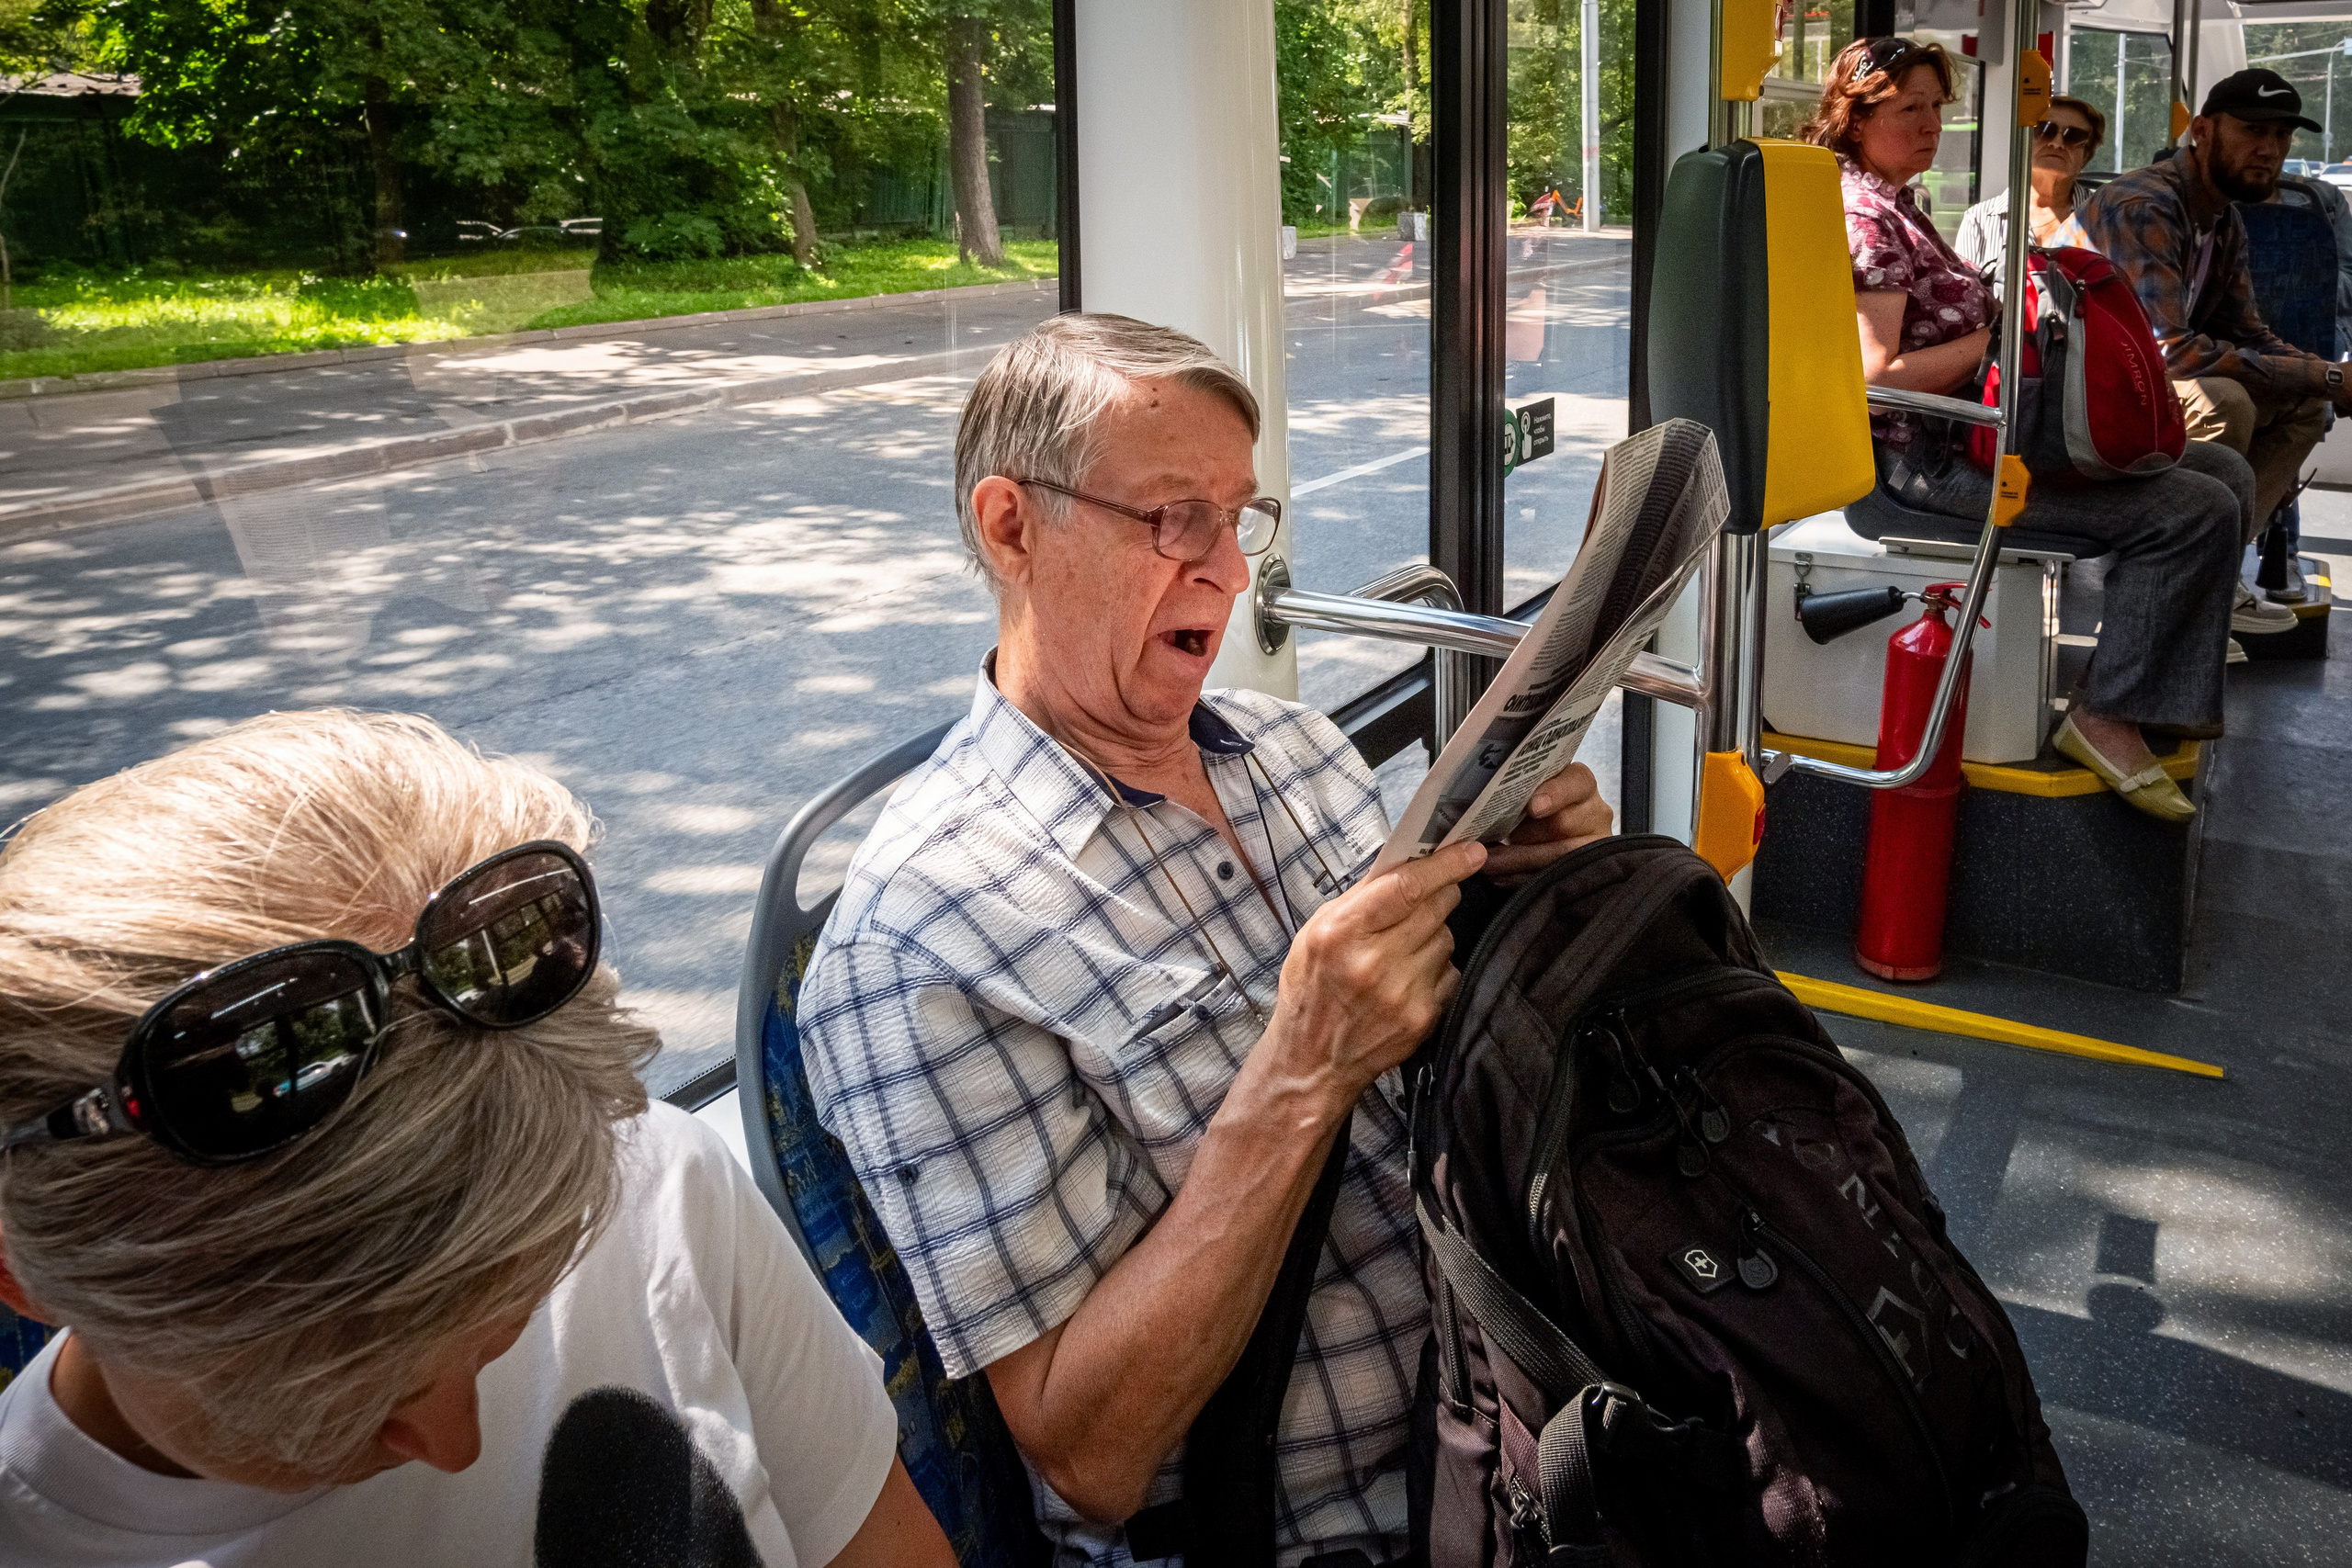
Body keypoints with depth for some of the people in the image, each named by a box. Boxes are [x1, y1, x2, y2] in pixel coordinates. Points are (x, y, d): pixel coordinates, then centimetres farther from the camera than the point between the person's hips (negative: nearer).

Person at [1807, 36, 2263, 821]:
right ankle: (2107, 719, -10)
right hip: (1930, 456, -11)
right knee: (2193, 511, -19)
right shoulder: (1863, 216, -13)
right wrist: (2000, 336, -15)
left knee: (2224, 472, 8)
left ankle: (2163, 705, 3)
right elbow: (1878, 376, -22)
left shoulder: (1891, 205, 20)